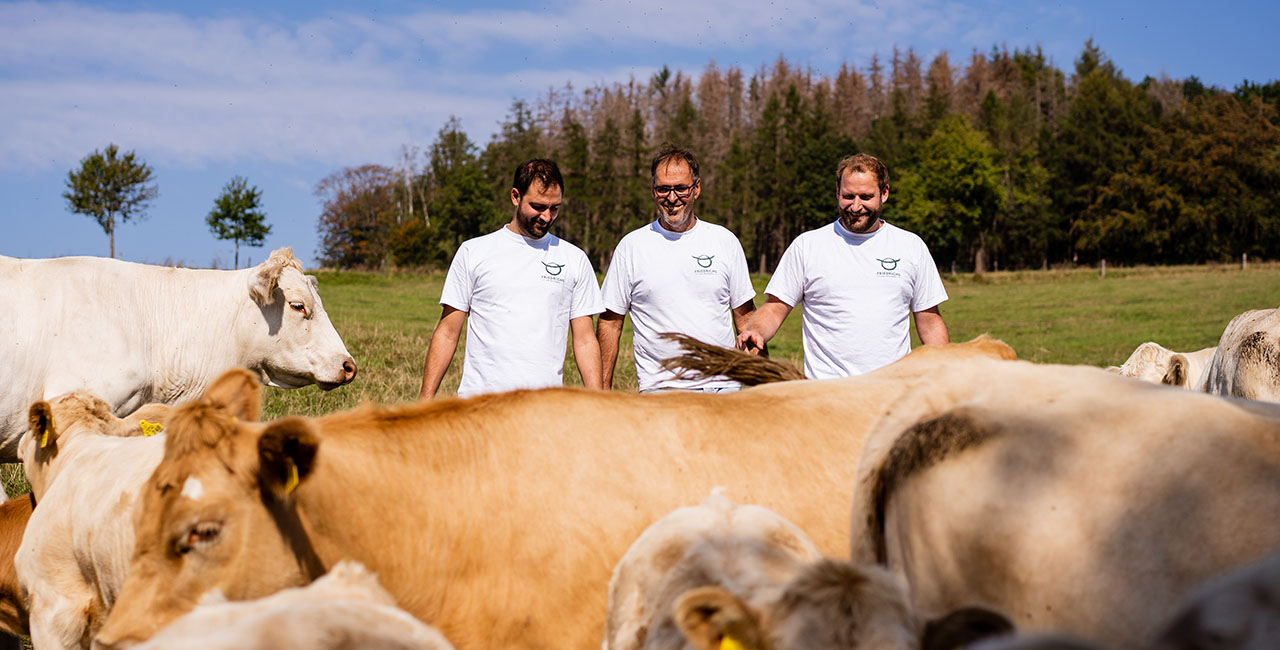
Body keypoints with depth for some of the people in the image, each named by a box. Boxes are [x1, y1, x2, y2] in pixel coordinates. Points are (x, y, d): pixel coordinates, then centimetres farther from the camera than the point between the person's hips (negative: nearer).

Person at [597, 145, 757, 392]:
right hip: (659, 388, -1)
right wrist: (603, 391, 2)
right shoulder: (631, 246, 4)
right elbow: (610, 322, 7)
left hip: (723, 387, 1)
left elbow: (744, 316, 14)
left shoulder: (725, 241, 9)